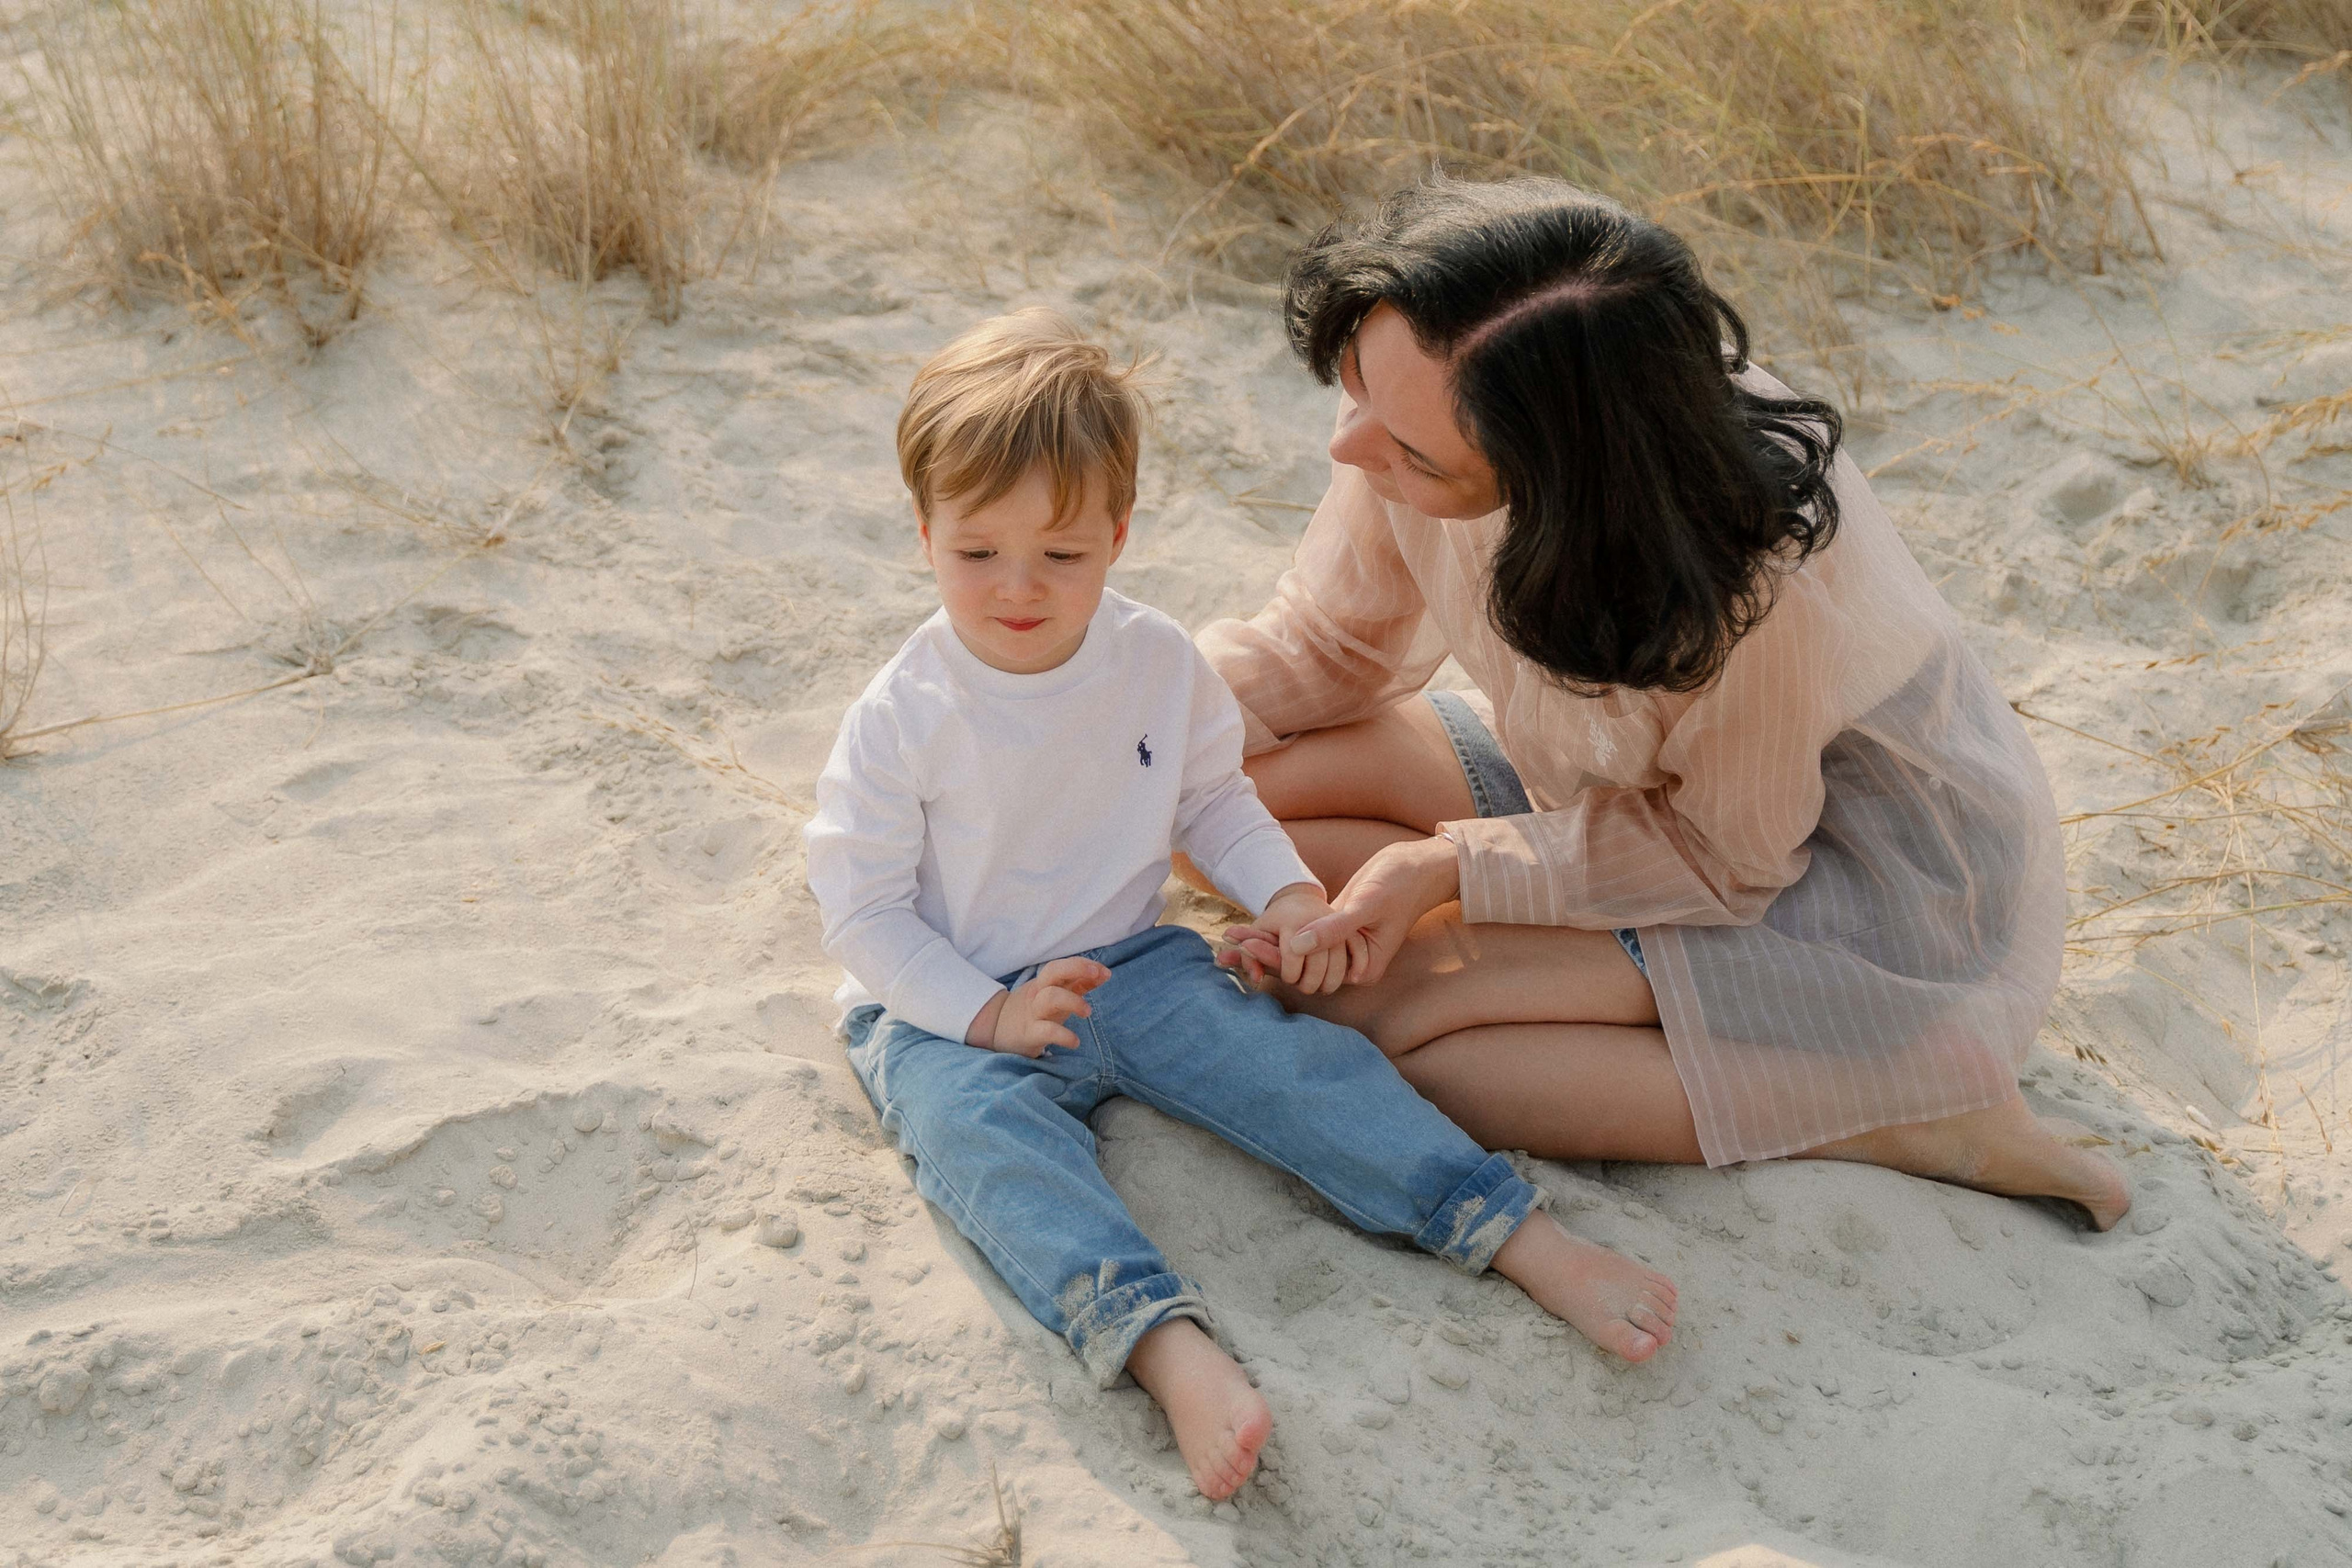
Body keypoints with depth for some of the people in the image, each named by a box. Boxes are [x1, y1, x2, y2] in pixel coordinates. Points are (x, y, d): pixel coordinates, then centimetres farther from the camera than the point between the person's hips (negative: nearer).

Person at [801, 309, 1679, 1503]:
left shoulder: (1158, 662, -1)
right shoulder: (899, 721, -12)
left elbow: (1215, 798, 14)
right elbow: (862, 913, -9)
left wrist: (1288, 893, -4)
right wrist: (990, 1014, -20)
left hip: (1132, 966, 4)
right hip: (949, 1014, -3)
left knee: (1301, 1062, -18)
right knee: (986, 1133, -35)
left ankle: (1533, 1245, -21)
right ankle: (1171, 1352, -54)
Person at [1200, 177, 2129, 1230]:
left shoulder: (1745, 584, -39)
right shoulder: (1422, 379, -20)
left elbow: (1727, 856, -20)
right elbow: (1327, 644, -2)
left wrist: (1446, 865, -29)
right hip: (1617, 776, 7)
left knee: (1363, 1014, -24)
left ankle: (1908, 1116, -16)